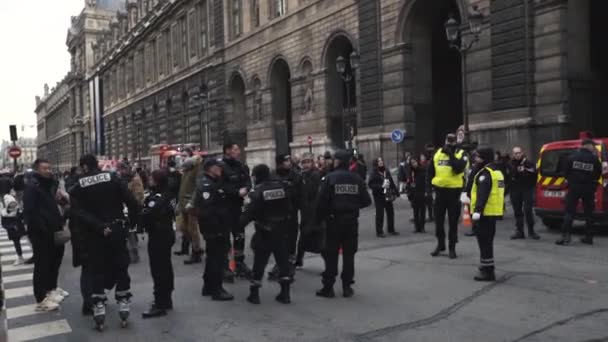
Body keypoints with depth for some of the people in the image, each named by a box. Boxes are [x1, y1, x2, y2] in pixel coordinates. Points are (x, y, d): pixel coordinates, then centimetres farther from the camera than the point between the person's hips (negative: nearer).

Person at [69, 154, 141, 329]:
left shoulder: (79, 187, -2)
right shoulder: (113, 179, -4)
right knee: (121, 266, 10)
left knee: (97, 269, 9)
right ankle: (123, 302, 10)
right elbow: (132, 202, -11)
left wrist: (98, 226, -19)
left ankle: (99, 305, 5)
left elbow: (79, 212, -15)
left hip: (94, 234, 0)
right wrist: (132, 222, 0)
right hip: (117, 230, 0)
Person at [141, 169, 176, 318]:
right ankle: (166, 299, 26)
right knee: (165, 268, 16)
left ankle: (160, 304, -4)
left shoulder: (157, 198, -19)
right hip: (166, 234, 10)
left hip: (158, 237, -10)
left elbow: (148, 215, -29)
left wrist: (140, 223, -12)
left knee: (158, 270, -7)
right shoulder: (165, 196, 11)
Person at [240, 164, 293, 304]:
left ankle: (254, 294, 12)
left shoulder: (258, 192, -13)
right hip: (283, 231, 3)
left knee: (259, 263, 7)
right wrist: (291, 223, 11)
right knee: (283, 261, 11)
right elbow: (292, 207, 3)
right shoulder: (283, 186, 0)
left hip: (265, 233, -3)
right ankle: (285, 293, 11)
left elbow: (250, 212, -15)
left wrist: (240, 223, -1)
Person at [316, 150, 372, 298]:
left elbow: (322, 201, -14)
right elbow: (366, 200, 0)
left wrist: (319, 218, -2)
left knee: (331, 254, 6)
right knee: (349, 254, 11)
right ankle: (347, 287, 14)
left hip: (334, 220, -2)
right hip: (351, 220, 3)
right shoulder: (357, 179, 0)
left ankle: (328, 287, 9)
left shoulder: (330, 178, -10)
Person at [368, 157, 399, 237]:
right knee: (380, 213, -3)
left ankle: (391, 230, 24)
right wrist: (381, 186, -20)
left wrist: (395, 192, 11)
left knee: (390, 212, 10)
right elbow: (370, 184, -12)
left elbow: (391, 182, 15)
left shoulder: (386, 171, 10)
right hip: (379, 196, -6)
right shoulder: (373, 173, -8)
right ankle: (379, 232, 6)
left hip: (388, 195, 6)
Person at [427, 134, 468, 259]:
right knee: (438, 220, 10)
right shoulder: (437, 153, 7)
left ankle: (452, 248, 14)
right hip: (439, 190, 3)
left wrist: (451, 154, -18)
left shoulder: (461, 154, -3)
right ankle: (440, 245, 25)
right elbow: (430, 171, 11)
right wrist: (429, 186, 4)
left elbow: (459, 168, -22)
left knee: (453, 221, 4)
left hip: (454, 191, -3)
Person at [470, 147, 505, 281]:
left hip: (486, 212, -10)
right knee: (488, 241, 19)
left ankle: (487, 271, -2)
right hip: (493, 211, 10)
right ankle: (487, 266, 28)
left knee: (484, 241, -5)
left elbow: (482, 194, -25)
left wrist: (477, 210, -27)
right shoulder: (497, 171, 16)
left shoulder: (485, 173, -16)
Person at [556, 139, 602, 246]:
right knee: (588, 213, 11)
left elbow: (566, 172, 2)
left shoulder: (572, 157, -2)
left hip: (574, 187, 0)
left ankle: (565, 236, -9)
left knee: (569, 212, 0)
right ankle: (589, 237, 14)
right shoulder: (594, 159, -5)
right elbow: (598, 174, 2)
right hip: (588, 188, 0)